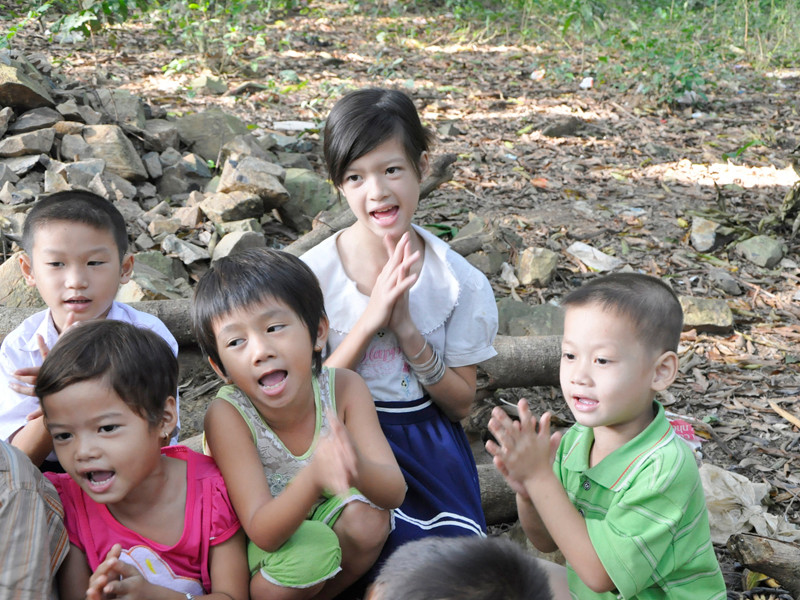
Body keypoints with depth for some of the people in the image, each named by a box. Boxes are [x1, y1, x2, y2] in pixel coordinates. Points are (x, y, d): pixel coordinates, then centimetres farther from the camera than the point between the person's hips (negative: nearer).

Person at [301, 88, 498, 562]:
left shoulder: (459, 281, -5)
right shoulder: (313, 274, -9)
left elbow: (461, 403, -1)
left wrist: (407, 330, -19)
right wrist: (369, 321, -22)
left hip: (432, 445, 2)